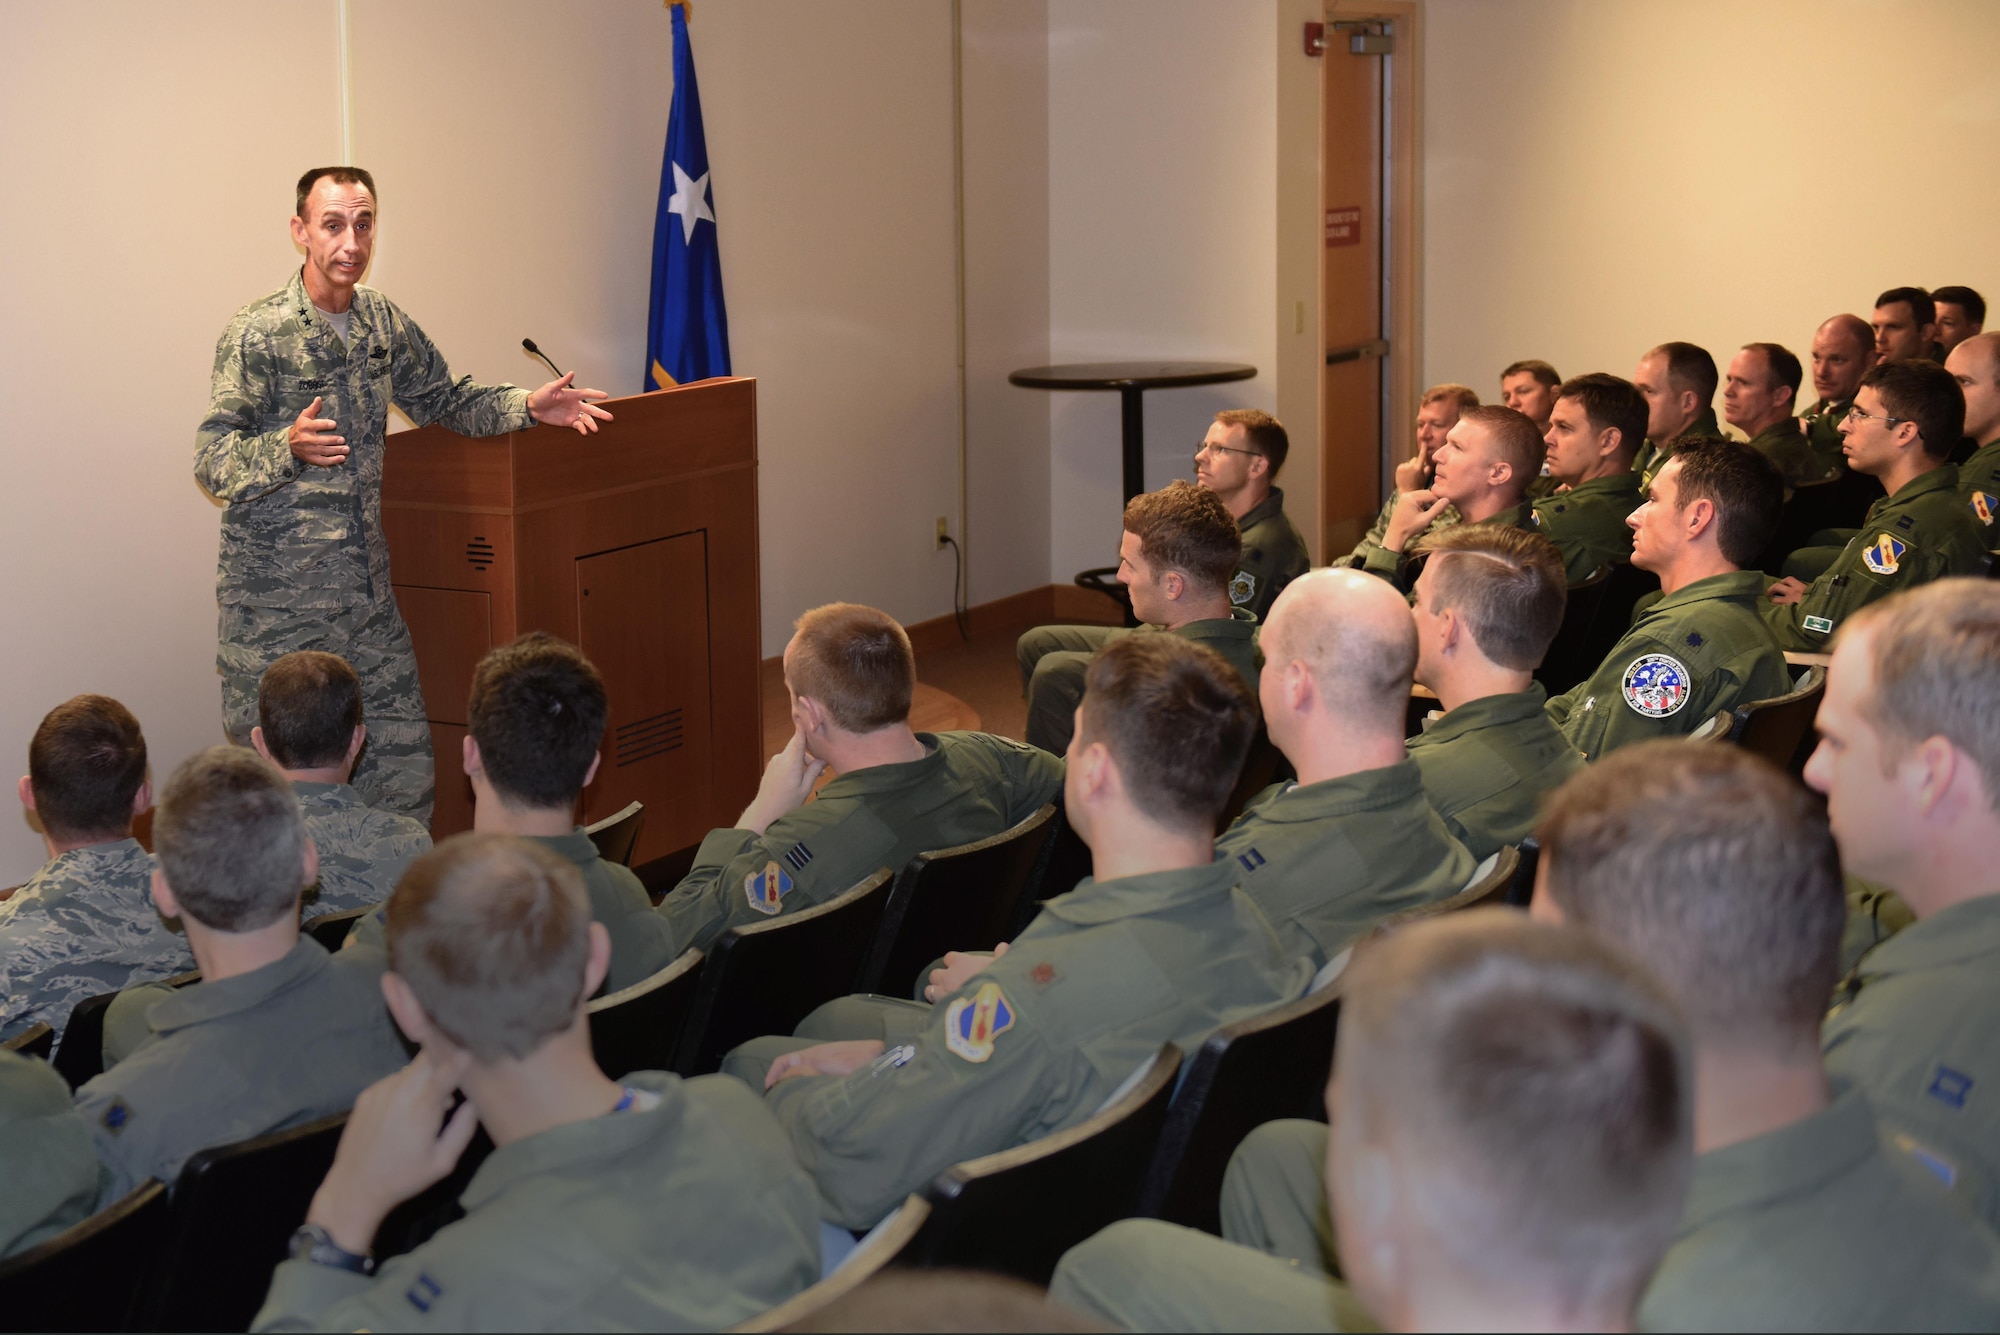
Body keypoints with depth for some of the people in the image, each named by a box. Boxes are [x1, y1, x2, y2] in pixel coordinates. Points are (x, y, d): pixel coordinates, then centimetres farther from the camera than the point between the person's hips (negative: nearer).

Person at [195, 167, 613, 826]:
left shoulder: (385, 324, 9)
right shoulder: (257, 334, -9)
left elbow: (444, 400, 24)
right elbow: (213, 461, -13)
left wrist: (527, 406, 8)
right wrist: (288, 448, -32)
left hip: (368, 590, 6)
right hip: (276, 598, -6)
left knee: (405, 769, 5)